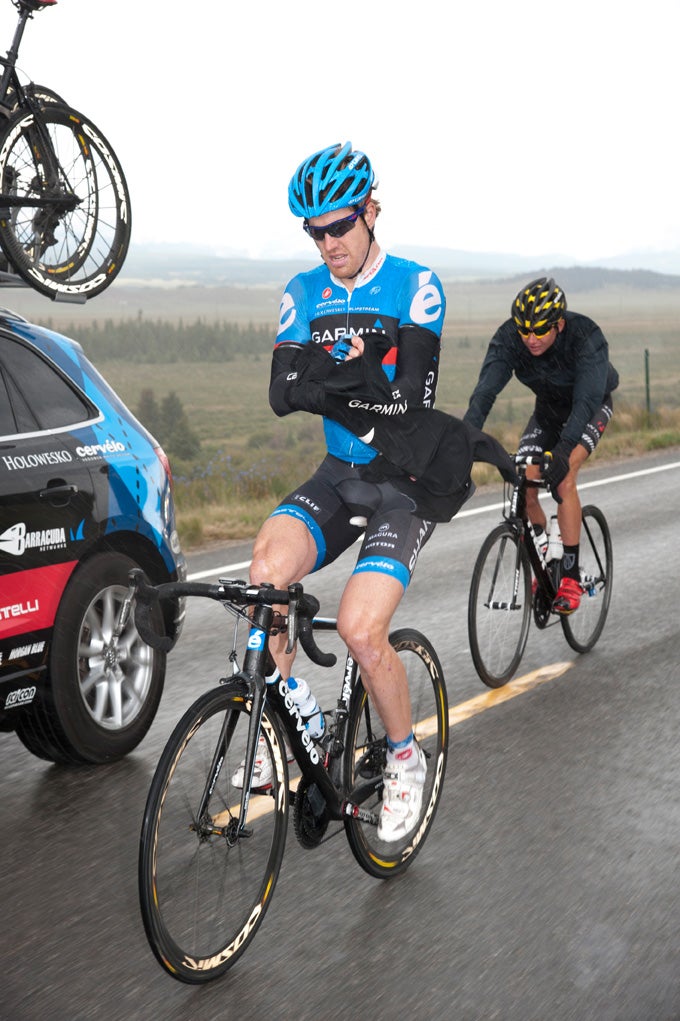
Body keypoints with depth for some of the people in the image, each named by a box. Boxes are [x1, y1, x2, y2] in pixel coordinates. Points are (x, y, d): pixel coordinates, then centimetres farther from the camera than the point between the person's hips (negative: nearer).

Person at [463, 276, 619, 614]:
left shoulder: (586, 336, -36)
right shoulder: (508, 337, -27)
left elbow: (586, 398, -47)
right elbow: (485, 391, -37)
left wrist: (564, 448, -62)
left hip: (591, 407, -4)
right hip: (548, 407, 4)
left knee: (562, 478, -27)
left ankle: (571, 577, -18)